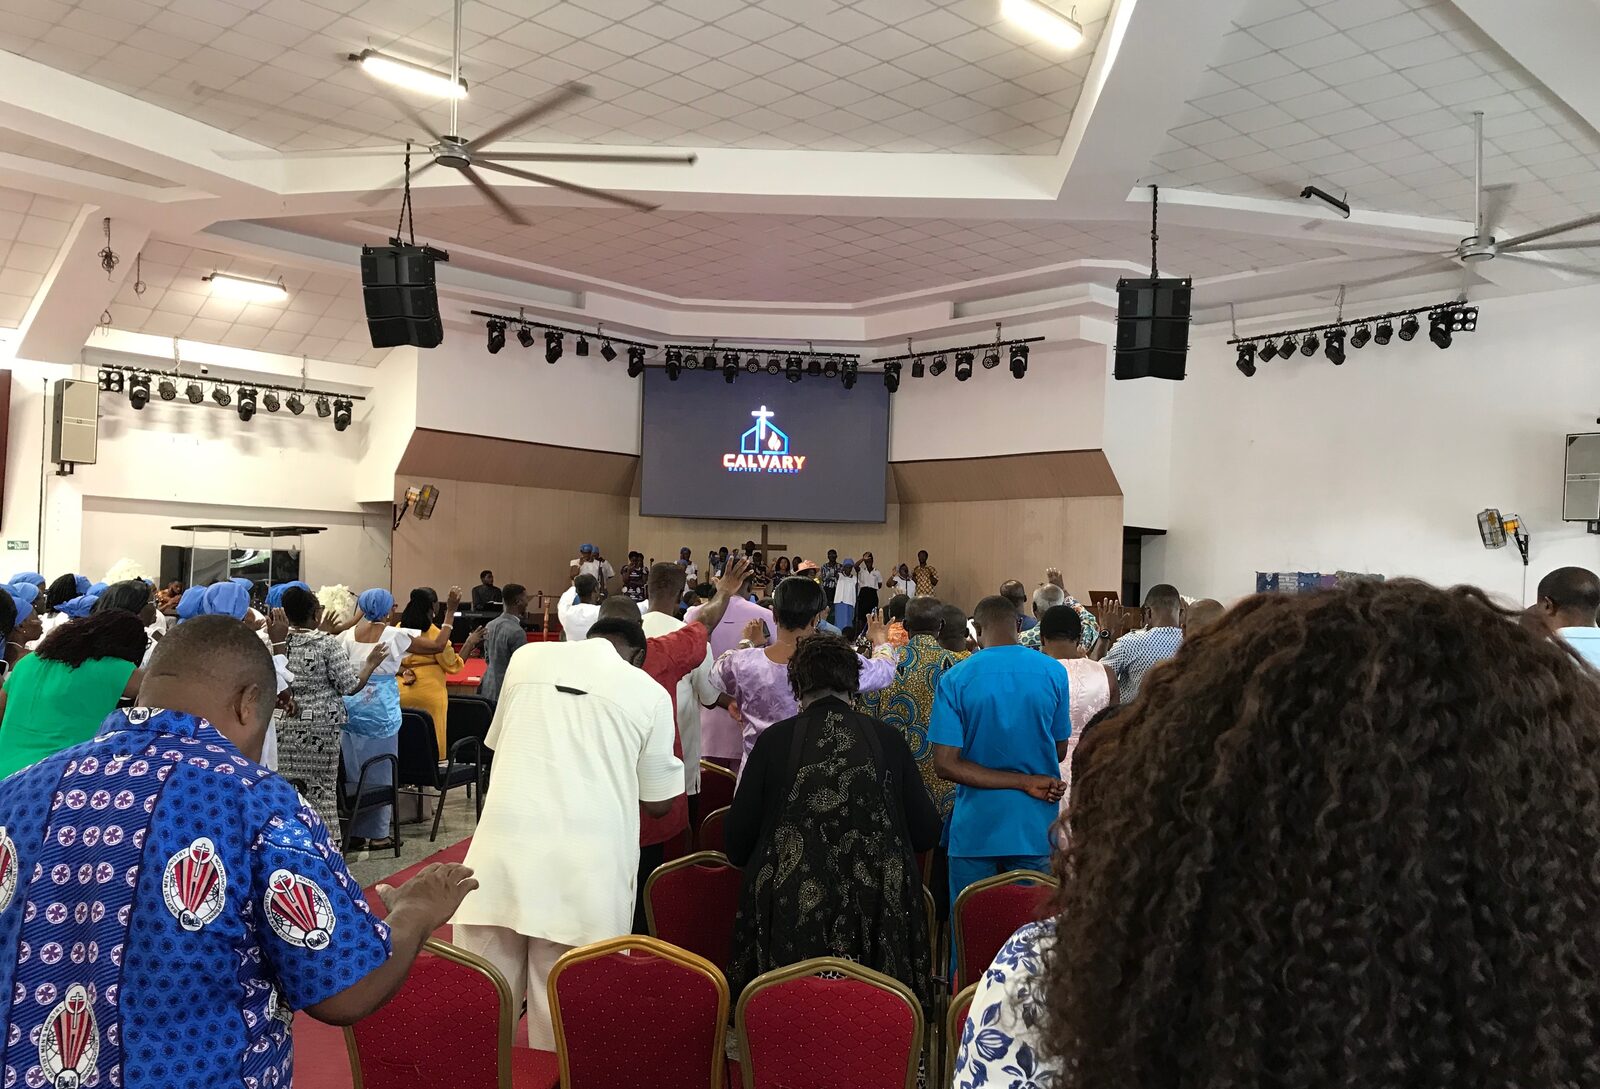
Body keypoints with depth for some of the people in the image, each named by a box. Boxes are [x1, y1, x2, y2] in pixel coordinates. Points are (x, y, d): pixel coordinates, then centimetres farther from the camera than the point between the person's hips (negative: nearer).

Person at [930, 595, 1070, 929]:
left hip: (975, 828, -2)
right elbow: (1060, 750, 6)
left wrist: (1026, 782, -13)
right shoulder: (1054, 673, -4)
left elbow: (945, 763, -14)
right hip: (1035, 826, 2)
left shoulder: (955, 680, -8)